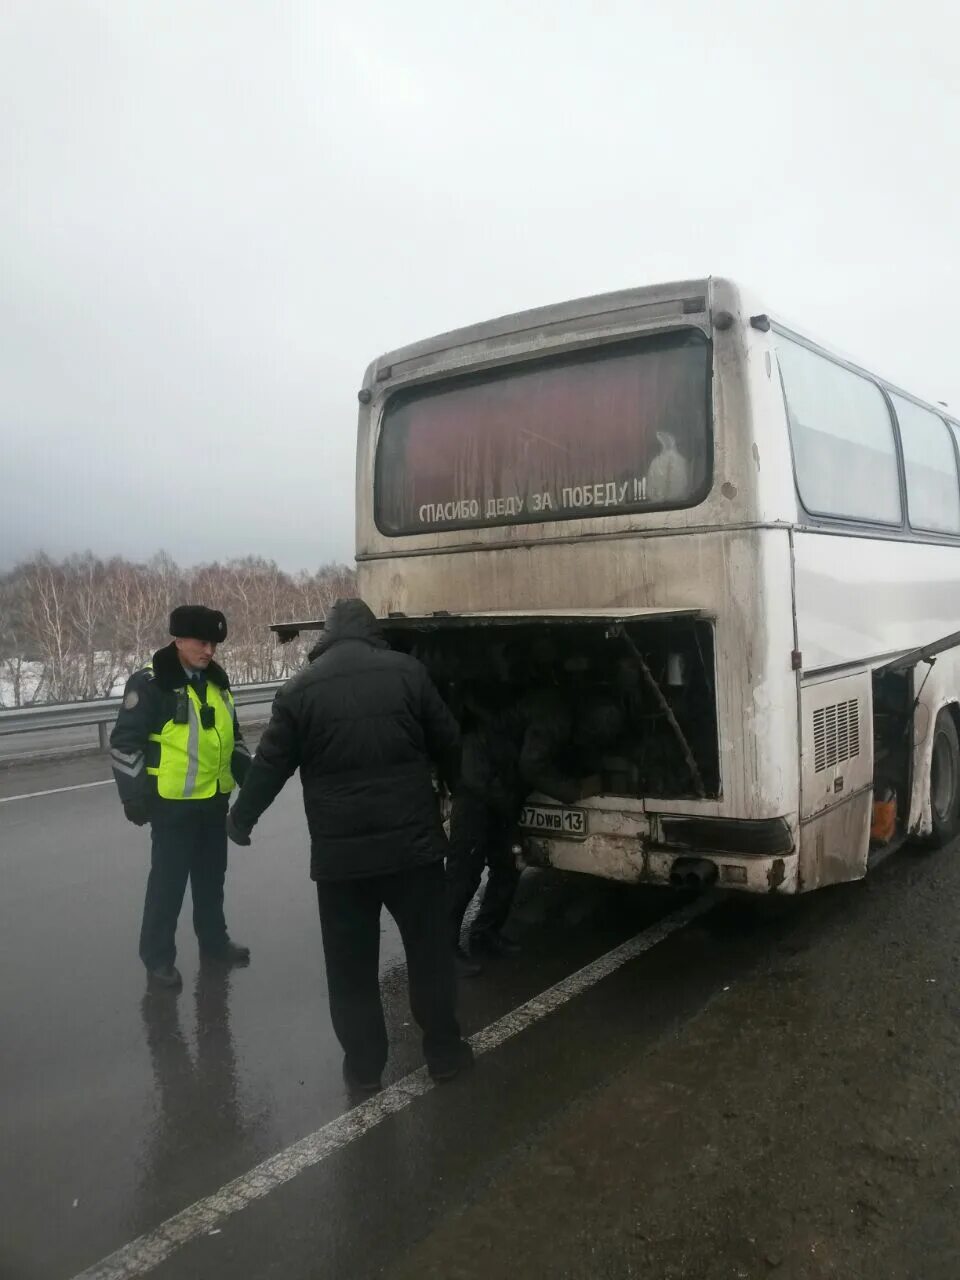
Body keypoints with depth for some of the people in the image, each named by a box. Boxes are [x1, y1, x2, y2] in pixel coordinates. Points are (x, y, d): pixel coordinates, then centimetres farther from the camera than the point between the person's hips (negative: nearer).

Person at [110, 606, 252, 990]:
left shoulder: (217, 680, 8)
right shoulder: (150, 683, -14)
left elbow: (231, 736, 20)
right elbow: (124, 742, -14)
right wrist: (133, 795, -16)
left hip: (214, 799, 7)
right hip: (173, 803, -7)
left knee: (212, 875, 18)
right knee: (168, 880, 3)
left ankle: (214, 940, 35)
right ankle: (158, 956, 18)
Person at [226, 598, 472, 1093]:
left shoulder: (300, 689, -1)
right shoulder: (407, 671, 0)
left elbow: (270, 764, 1)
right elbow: (448, 744, 6)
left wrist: (240, 818, 17)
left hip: (340, 851, 0)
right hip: (413, 841, 1)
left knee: (351, 964, 14)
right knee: (429, 949, 15)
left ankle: (364, 1063, 22)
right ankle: (444, 1050, 25)